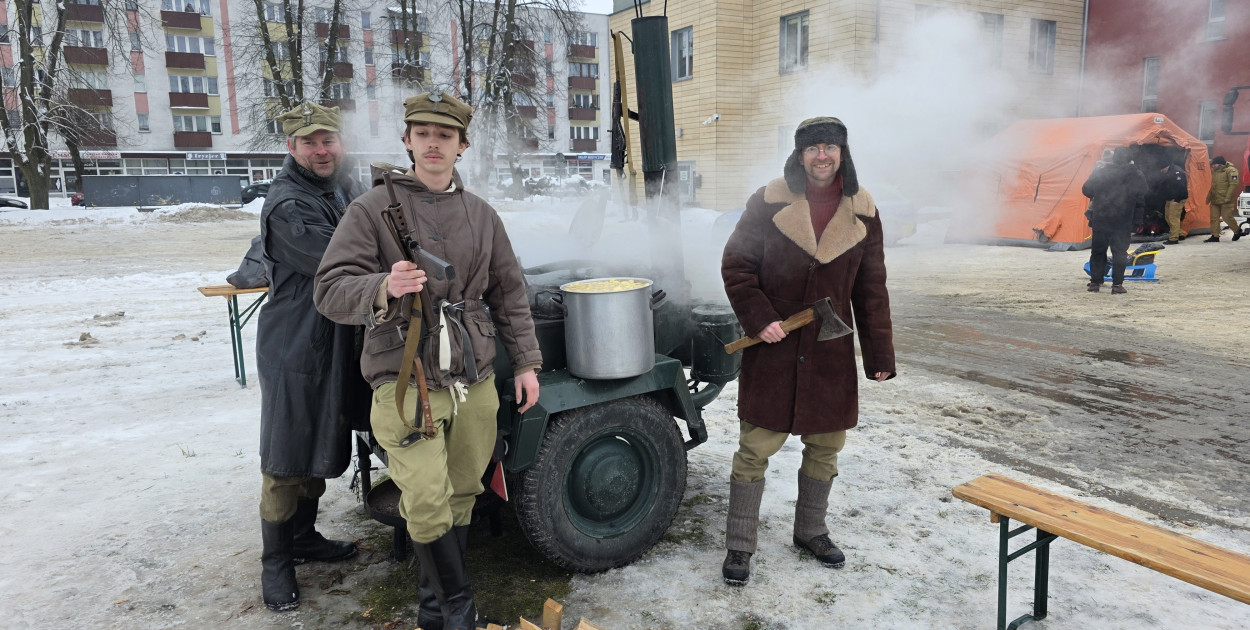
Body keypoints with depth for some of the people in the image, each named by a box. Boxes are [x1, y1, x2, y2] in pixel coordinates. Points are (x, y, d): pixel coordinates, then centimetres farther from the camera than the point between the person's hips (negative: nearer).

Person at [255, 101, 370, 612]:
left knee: (323, 448, 18)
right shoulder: (286, 206, -18)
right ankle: (276, 561, 17)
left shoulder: (347, 189, 10)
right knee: (287, 458, 2)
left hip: (340, 341, 8)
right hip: (295, 344, -8)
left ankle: (304, 536, 35)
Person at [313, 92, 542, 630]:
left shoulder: (481, 215, 10)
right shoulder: (373, 208, -2)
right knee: (426, 501, -9)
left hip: (474, 381, 4)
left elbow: (509, 295, 15)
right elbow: (330, 291, -8)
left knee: (460, 494, 11)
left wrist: (526, 362, 11)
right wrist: (384, 288, -29)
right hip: (405, 381, -4)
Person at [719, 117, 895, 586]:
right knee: (755, 448, 1)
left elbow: (871, 291, 8)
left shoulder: (861, 211, 4)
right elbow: (735, 266, -2)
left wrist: (880, 356, 6)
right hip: (771, 349, -3)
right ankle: (739, 545, 16)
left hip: (831, 353, 4)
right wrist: (758, 319, -15)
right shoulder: (769, 202, -5)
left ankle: (810, 530, 37)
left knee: (826, 446, 15)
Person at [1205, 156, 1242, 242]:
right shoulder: (1215, 172, 18)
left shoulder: (1230, 170, -9)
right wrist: (1208, 198, 22)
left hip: (1225, 201, -8)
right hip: (1215, 200, 8)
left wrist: (1228, 197, -22)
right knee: (1214, 218, 4)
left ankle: (1237, 230, 19)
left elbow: (1234, 184, -17)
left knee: (1227, 217, -5)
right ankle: (1215, 236, 7)